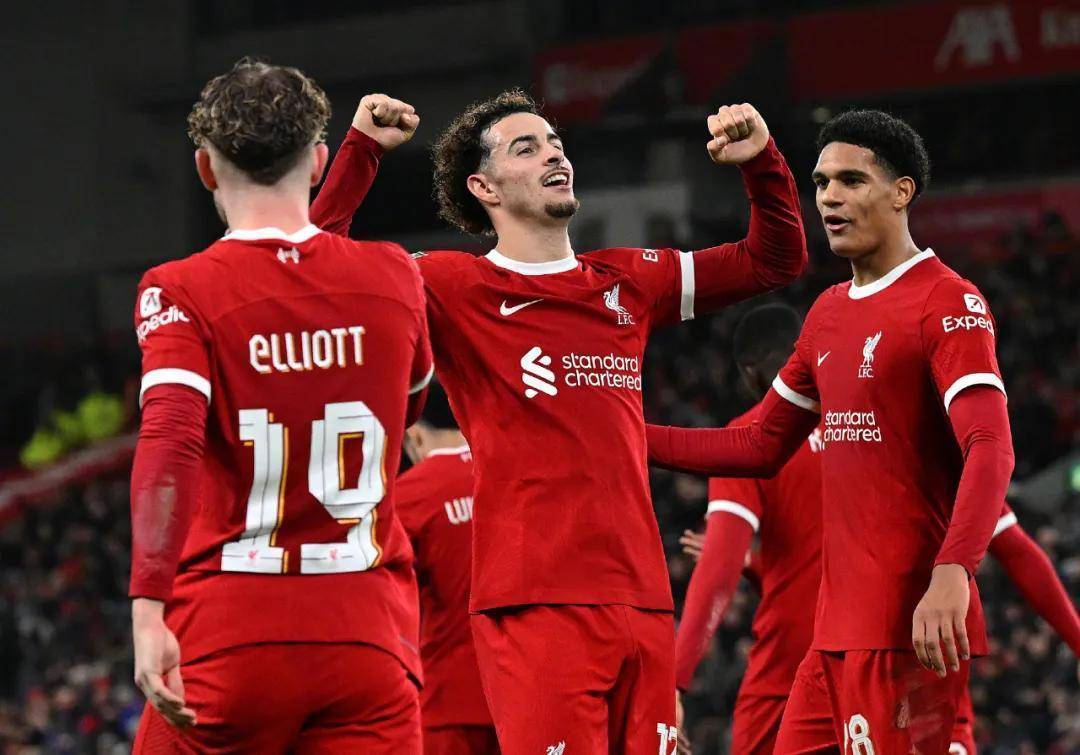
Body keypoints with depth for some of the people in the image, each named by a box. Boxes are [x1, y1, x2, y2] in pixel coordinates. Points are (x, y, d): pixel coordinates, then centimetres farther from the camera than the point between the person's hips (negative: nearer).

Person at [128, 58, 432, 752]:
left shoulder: (179, 292, -3)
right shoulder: (394, 276, 8)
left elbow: (169, 442, -20)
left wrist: (149, 613, -26)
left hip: (229, 635, -2)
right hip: (369, 636, 2)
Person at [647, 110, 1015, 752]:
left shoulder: (948, 303, -8)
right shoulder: (829, 313, 19)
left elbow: (990, 451, -19)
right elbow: (760, 448, 27)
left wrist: (951, 572, -33)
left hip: (909, 623, -8)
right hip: (837, 625, 8)